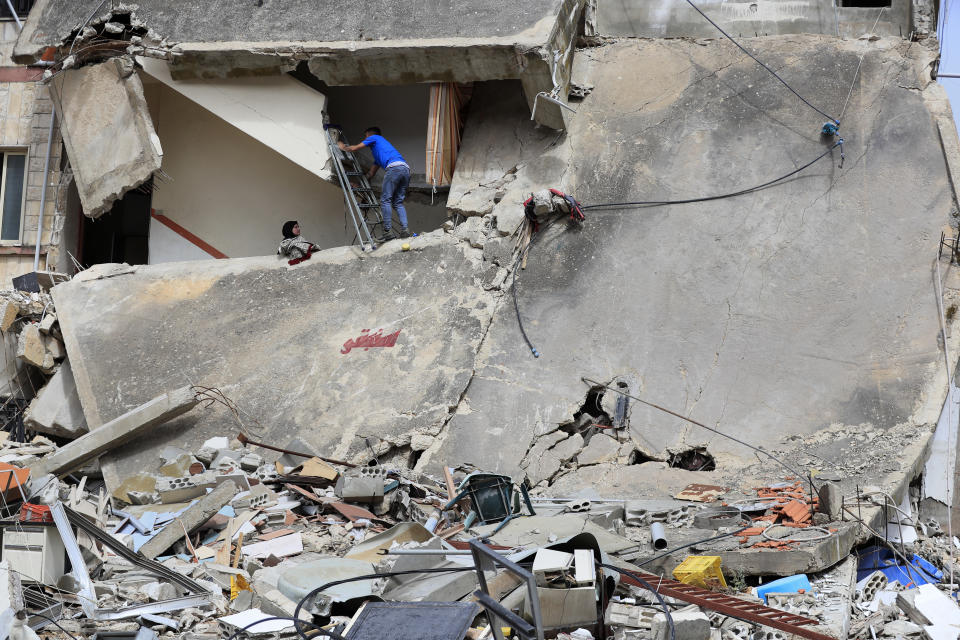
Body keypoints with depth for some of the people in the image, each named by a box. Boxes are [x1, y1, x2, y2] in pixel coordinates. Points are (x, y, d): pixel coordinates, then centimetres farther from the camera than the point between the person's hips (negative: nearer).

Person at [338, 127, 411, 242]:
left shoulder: (374, 138, 21)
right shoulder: (377, 152, 41)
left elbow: (355, 148, 26)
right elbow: (371, 173, 46)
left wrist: (343, 147, 46)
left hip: (394, 167, -8)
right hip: (406, 169, 8)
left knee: (385, 200, -6)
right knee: (398, 202, 9)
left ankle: (388, 232, -12)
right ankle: (404, 230, -6)